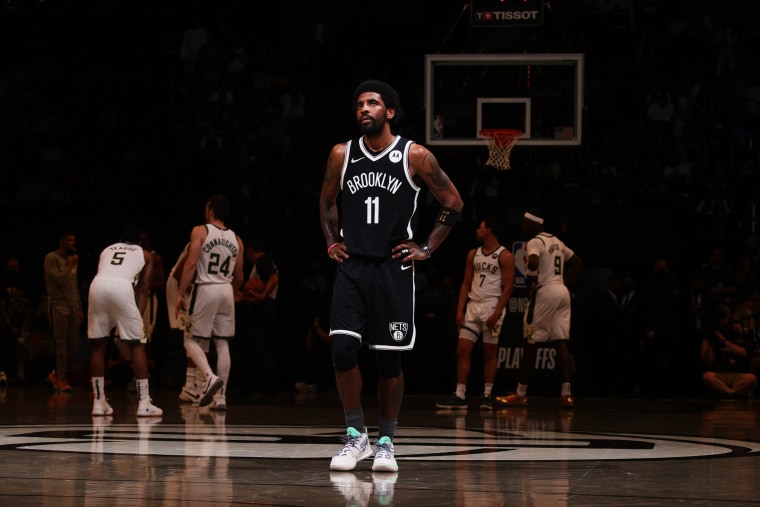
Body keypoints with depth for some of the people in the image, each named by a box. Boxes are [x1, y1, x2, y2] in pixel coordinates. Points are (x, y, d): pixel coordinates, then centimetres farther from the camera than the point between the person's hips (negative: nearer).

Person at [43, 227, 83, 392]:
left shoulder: (72, 259, 19)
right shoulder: (52, 258, -4)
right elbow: (57, 279, -16)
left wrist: (80, 309, 17)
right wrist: (71, 266, -11)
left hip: (72, 306, 7)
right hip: (58, 305, -7)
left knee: (73, 344, 3)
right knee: (61, 344, -8)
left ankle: (56, 374, 16)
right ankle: (61, 379, -2)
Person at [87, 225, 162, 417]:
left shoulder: (106, 250, 36)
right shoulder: (144, 254, 29)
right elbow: (144, 286, 17)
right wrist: (139, 313, 13)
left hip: (98, 285, 3)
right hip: (122, 287, -3)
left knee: (98, 345, 16)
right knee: (137, 344, 7)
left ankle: (99, 402, 17)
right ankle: (144, 404, 3)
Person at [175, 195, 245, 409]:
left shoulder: (200, 231, -4)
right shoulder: (236, 239, 10)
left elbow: (191, 265, -13)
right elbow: (238, 276, 13)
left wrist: (180, 294, -9)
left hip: (206, 289, -4)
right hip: (226, 291, 4)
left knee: (192, 340, 5)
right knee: (222, 344, 7)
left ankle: (210, 376, -21)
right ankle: (221, 397, 5)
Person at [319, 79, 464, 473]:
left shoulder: (415, 156, -5)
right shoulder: (342, 155, 3)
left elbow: (452, 203, 4)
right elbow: (327, 201, 22)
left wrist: (427, 248, 0)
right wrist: (332, 241, 10)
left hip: (393, 268, -2)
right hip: (351, 266, 2)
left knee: (389, 360, 3)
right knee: (343, 349, -12)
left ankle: (386, 441, 16)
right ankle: (356, 436, 2)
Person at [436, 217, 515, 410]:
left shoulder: (504, 256, -6)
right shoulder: (473, 254, 14)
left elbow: (508, 287, -10)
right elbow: (466, 283, 14)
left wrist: (496, 313, -18)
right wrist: (460, 310, 4)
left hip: (492, 307, -6)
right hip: (473, 306, 6)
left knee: (489, 353, 0)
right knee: (462, 350, -1)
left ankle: (487, 395, 7)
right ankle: (459, 396, 0)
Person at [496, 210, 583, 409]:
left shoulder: (534, 242, -8)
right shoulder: (556, 241, 19)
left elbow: (533, 263, -28)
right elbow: (577, 262, 26)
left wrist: (531, 287, -15)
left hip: (544, 293, -8)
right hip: (562, 292, 8)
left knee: (530, 343, 0)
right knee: (561, 343, 3)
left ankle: (521, 394, 5)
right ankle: (566, 393, -6)